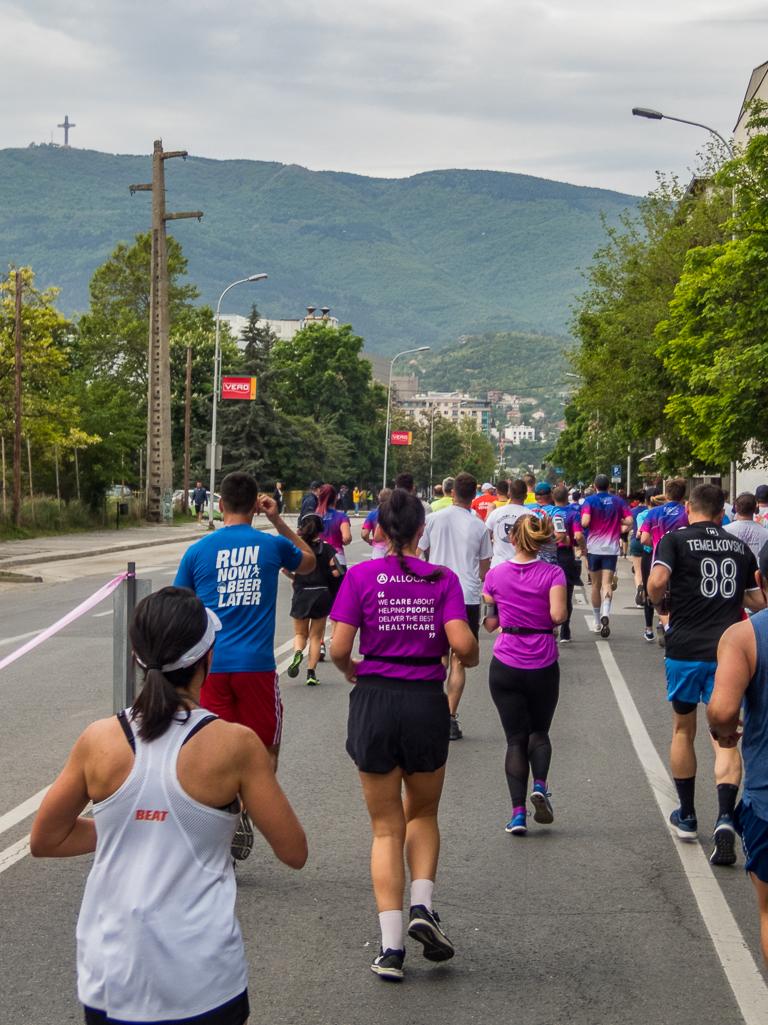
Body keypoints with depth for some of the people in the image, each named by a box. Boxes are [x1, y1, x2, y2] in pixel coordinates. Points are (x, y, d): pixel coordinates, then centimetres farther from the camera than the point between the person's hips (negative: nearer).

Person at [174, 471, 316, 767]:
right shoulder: (273, 545, 1)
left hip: (211, 665, 1)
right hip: (256, 664, -1)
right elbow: (309, 561, 24)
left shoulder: (197, 551, 1)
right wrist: (277, 520, 21)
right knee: (265, 752, 11)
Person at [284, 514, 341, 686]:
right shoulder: (327, 548, -2)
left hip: (301, 594, 0)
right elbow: (335, 572, -10)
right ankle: (311, 673, 3)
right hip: (322, 594, 0)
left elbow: (284, 568, -9)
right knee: (315, 636, 10)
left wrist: (294, 578, 10)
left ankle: (297, 652, -17)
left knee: (300, 633, 16)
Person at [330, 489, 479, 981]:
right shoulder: (443, 578, -1)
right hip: (427, 701, 0)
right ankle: (422, 906, 4)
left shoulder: (361, 576, -2)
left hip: (374, 702, 0)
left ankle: (391, 946, 5)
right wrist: (472, 658, 10)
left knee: (386, 828, 11)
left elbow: (339, 648, -8)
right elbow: (462, 644, -12)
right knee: (423, 814, 24)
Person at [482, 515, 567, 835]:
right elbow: (558, 614, -18)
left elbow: (490, 624, 5)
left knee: (516, 738, 7)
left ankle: (518, 811, -4)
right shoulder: (552, 573, -4)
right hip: (543, 665, 0)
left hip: (505, 665, 1)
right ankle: (540, 785, -8)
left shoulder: (495, 575, 1)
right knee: (539, 732, 18)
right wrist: (551, 618, 4)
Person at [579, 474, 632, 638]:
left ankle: (597, 622, 21)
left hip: (594, 547, 0)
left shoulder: (590, 500, -4)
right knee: (607, 584, -4)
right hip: (611, 548, 1)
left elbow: (585, 522, -18)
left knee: (596, 585, 12)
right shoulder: (618, 501, 3)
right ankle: (606, 613, -32)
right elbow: (629, 520, -3)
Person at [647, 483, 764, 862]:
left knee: (683, 730, 18)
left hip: (685, 649, -1)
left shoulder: (675, 540, -1)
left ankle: (686, 817, 27)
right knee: (724, 738, 2)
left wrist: (659, 603, 3)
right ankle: (725, 819, -18)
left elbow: (657, 581, -18)